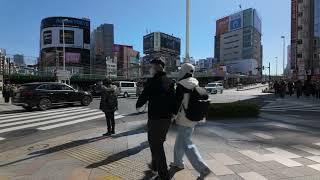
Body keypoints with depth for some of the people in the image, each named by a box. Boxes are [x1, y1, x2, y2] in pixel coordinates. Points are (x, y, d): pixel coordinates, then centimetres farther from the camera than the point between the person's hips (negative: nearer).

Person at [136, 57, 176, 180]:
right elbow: (174, 99, 7)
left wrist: (138, 105, 11)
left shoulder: (152, 81, -14)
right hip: (167, 118, 7)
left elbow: (143, 96, -9)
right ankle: (154, 166, 42)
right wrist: (173, 112, 16)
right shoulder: (170, 82, 5)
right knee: (158, 143, 24)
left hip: (155, 119, -7)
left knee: (156, 146, 6)